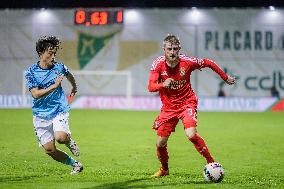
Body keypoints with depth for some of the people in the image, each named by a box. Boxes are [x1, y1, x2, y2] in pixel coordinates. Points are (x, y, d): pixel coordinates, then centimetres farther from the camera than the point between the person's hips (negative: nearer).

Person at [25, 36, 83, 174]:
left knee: (60, 137, -28)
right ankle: (75, 164, 16)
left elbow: (69, 75, 24)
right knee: (49, 149, -4)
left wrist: (74, 88, 43)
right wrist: (54, 86, -23)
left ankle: (69, 141, 9)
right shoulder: (31, 72, -7)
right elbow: (35, 94, -17)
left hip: (59, 111, -1)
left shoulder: (59, 67, -1)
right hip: (41, 115, 1)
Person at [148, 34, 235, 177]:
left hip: (187, 103, -2)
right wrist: (163, 85, -41)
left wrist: (226, 78, 10)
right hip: (168, 107, 2)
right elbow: (151, 87, -19)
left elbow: (208, 63, 2)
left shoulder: (187, 62, -15)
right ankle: (164, 169, 30)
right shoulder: (158, 64, -13)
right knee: (160, 143, 2)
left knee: (191, 135, -27)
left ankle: (211, 162, -12)